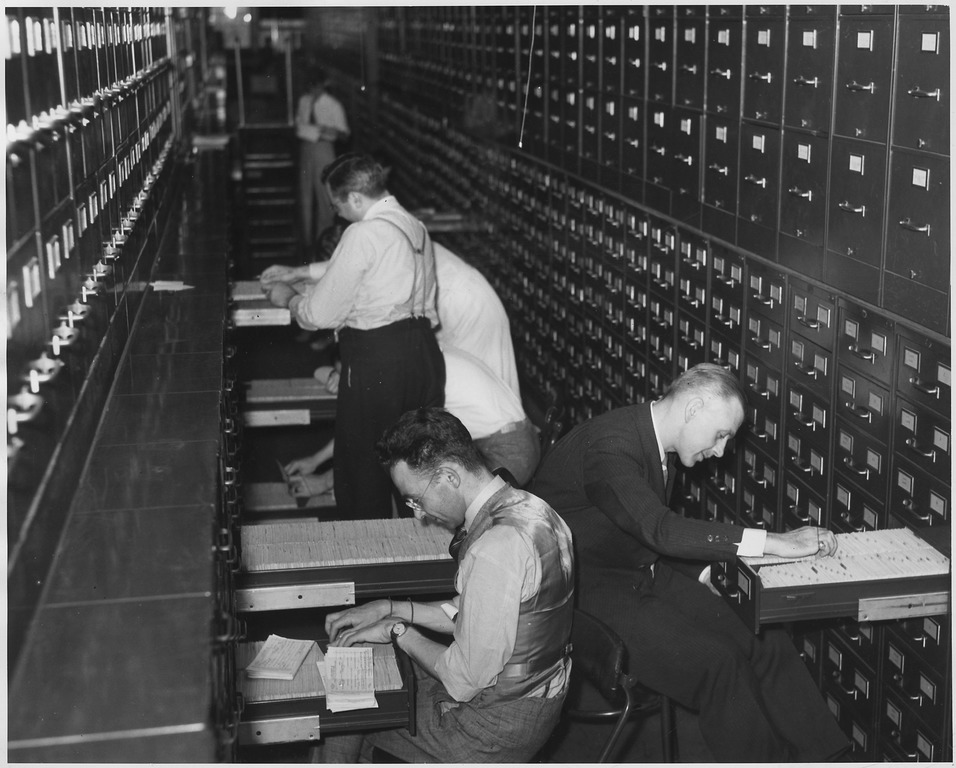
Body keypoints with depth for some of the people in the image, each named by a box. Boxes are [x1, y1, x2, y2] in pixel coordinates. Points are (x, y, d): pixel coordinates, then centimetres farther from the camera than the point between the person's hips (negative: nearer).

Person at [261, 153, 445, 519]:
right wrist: (298, 277, 26)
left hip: (376, 360, -8)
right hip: (425, 350, 9)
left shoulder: (364, 234, -13)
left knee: (363, 476, 6)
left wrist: (289, 298, 10)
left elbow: (322, 313, -10)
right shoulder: (415, 226, 13)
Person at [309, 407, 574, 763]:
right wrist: (389, 609, 5)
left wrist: (399, 631, -11)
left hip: (496, 732, -9)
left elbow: (464, 682, -25)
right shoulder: (527, 505, -2)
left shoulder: (494, 551, -32)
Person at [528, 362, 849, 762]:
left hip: (645, 574, 9)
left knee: (765, 639, -7)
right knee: (719, 661, -23)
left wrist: (706, 572, 2)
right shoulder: (609, 444, -24)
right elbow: (660, 530, -34)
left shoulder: (656, 442, 6)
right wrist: (774, 542, -33)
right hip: (587, 594, -8)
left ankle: (816, 757, -3)